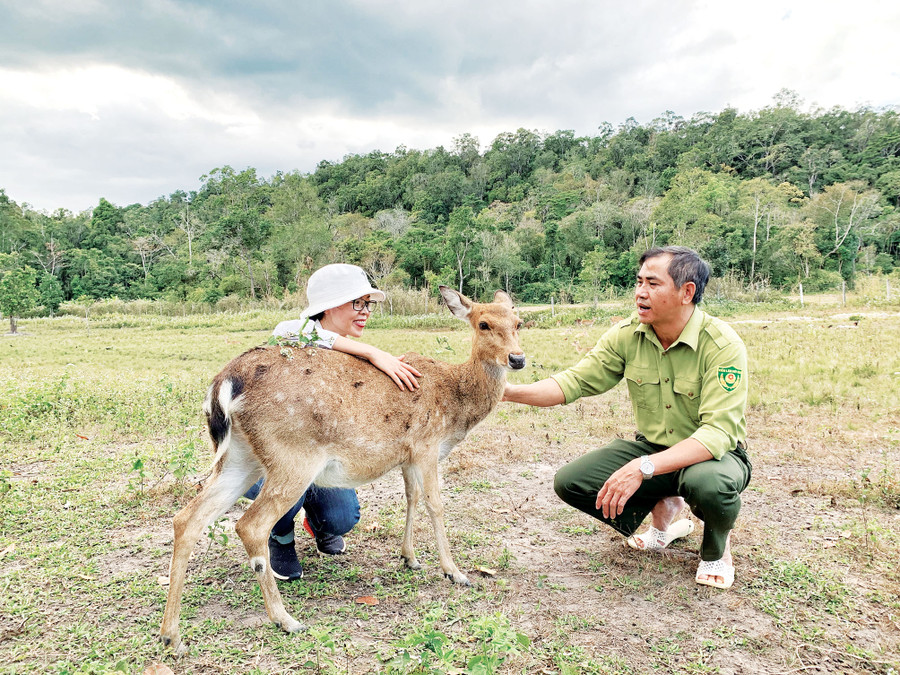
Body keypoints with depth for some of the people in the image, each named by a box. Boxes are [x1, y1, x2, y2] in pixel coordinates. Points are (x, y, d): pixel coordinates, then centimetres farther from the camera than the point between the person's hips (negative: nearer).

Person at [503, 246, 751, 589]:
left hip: (715, 454, -4)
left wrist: (643, 468, -42)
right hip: (651, 447, 5)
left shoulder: (722, 344, -25)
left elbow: (718, 432, -32)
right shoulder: (627, 335, -10)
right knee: (569, 481, -13)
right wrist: (508, 391, -26)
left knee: (707, 482, -40)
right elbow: (574, 381, -11)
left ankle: (716, 548, -1)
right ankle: (662, 507, 14)